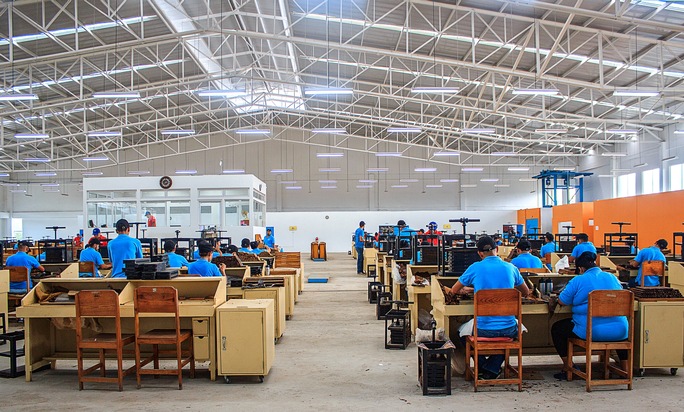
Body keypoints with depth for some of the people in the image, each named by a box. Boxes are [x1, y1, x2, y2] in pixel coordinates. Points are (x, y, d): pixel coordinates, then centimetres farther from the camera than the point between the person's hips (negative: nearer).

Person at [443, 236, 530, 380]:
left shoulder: (475, 268, -5)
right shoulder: (511, 268, 1)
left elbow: (454, 291, 9)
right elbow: (525, 293, 18)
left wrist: (470, 289, 31)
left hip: (483, 330, -1)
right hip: (508, 330, 1)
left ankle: (482, 366, 27)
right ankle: (492, 369, 23)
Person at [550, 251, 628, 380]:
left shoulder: (578, 281, -4)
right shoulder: (613, 278, 11)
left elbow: (562, 301, 1)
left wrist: (577, 299, 22)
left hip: (590, 332, -5)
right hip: (619, 332, 5)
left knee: (556, 328, 17)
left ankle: (567, 368, 18)